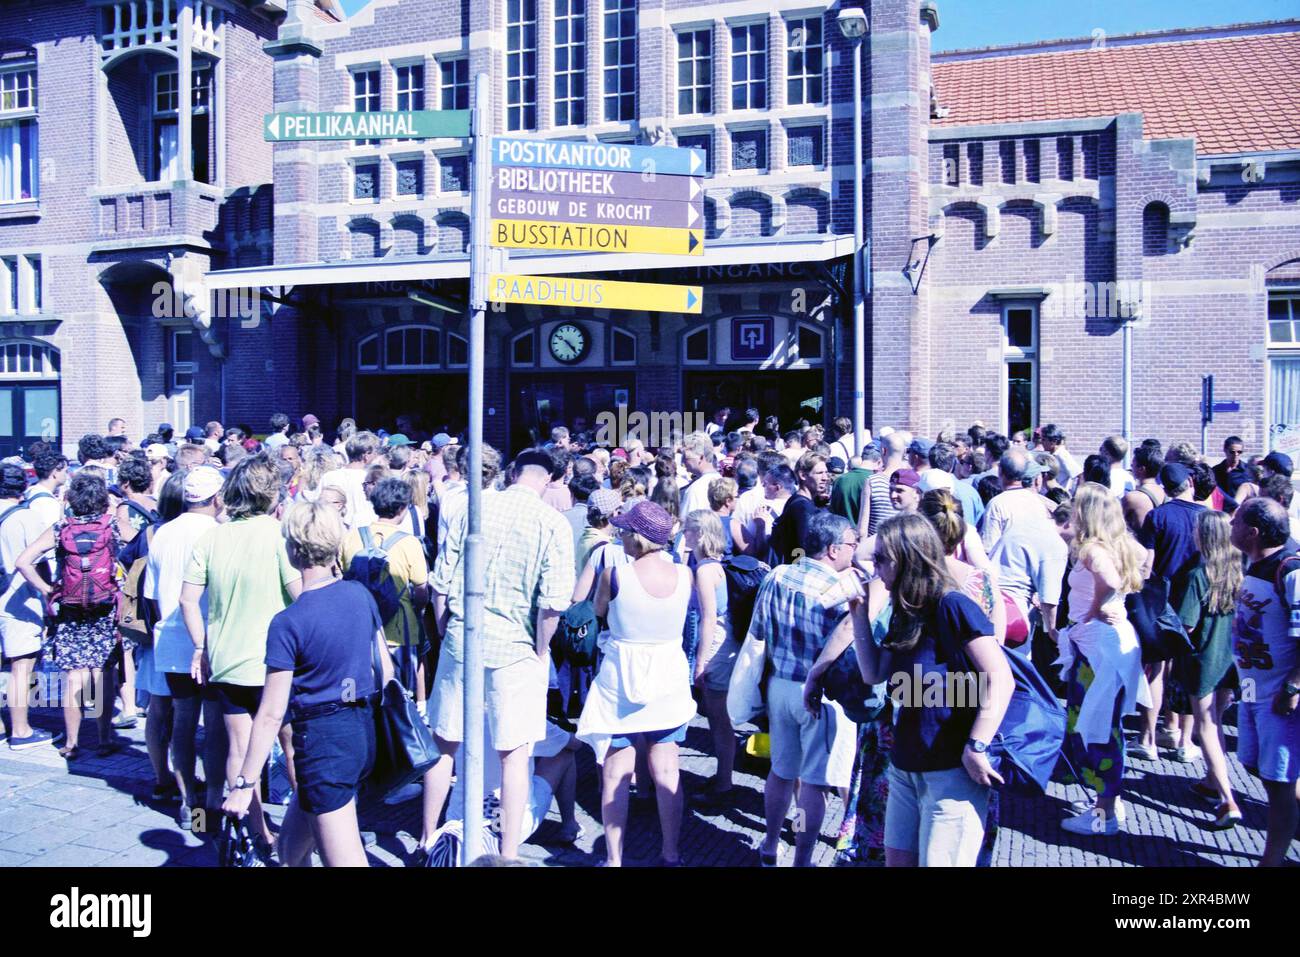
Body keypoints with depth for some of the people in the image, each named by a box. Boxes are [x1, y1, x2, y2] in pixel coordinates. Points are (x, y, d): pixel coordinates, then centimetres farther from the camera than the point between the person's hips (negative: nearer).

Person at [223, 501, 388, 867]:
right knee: (291, 846, 24)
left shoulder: (287, 623, -16)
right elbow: (386, 669, 9)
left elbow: (272, 713, -14)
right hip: (363, 730, 7)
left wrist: (244, 784, -6)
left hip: (322, 739, -7)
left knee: (346, 860, 0)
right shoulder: (360, 594, 1)